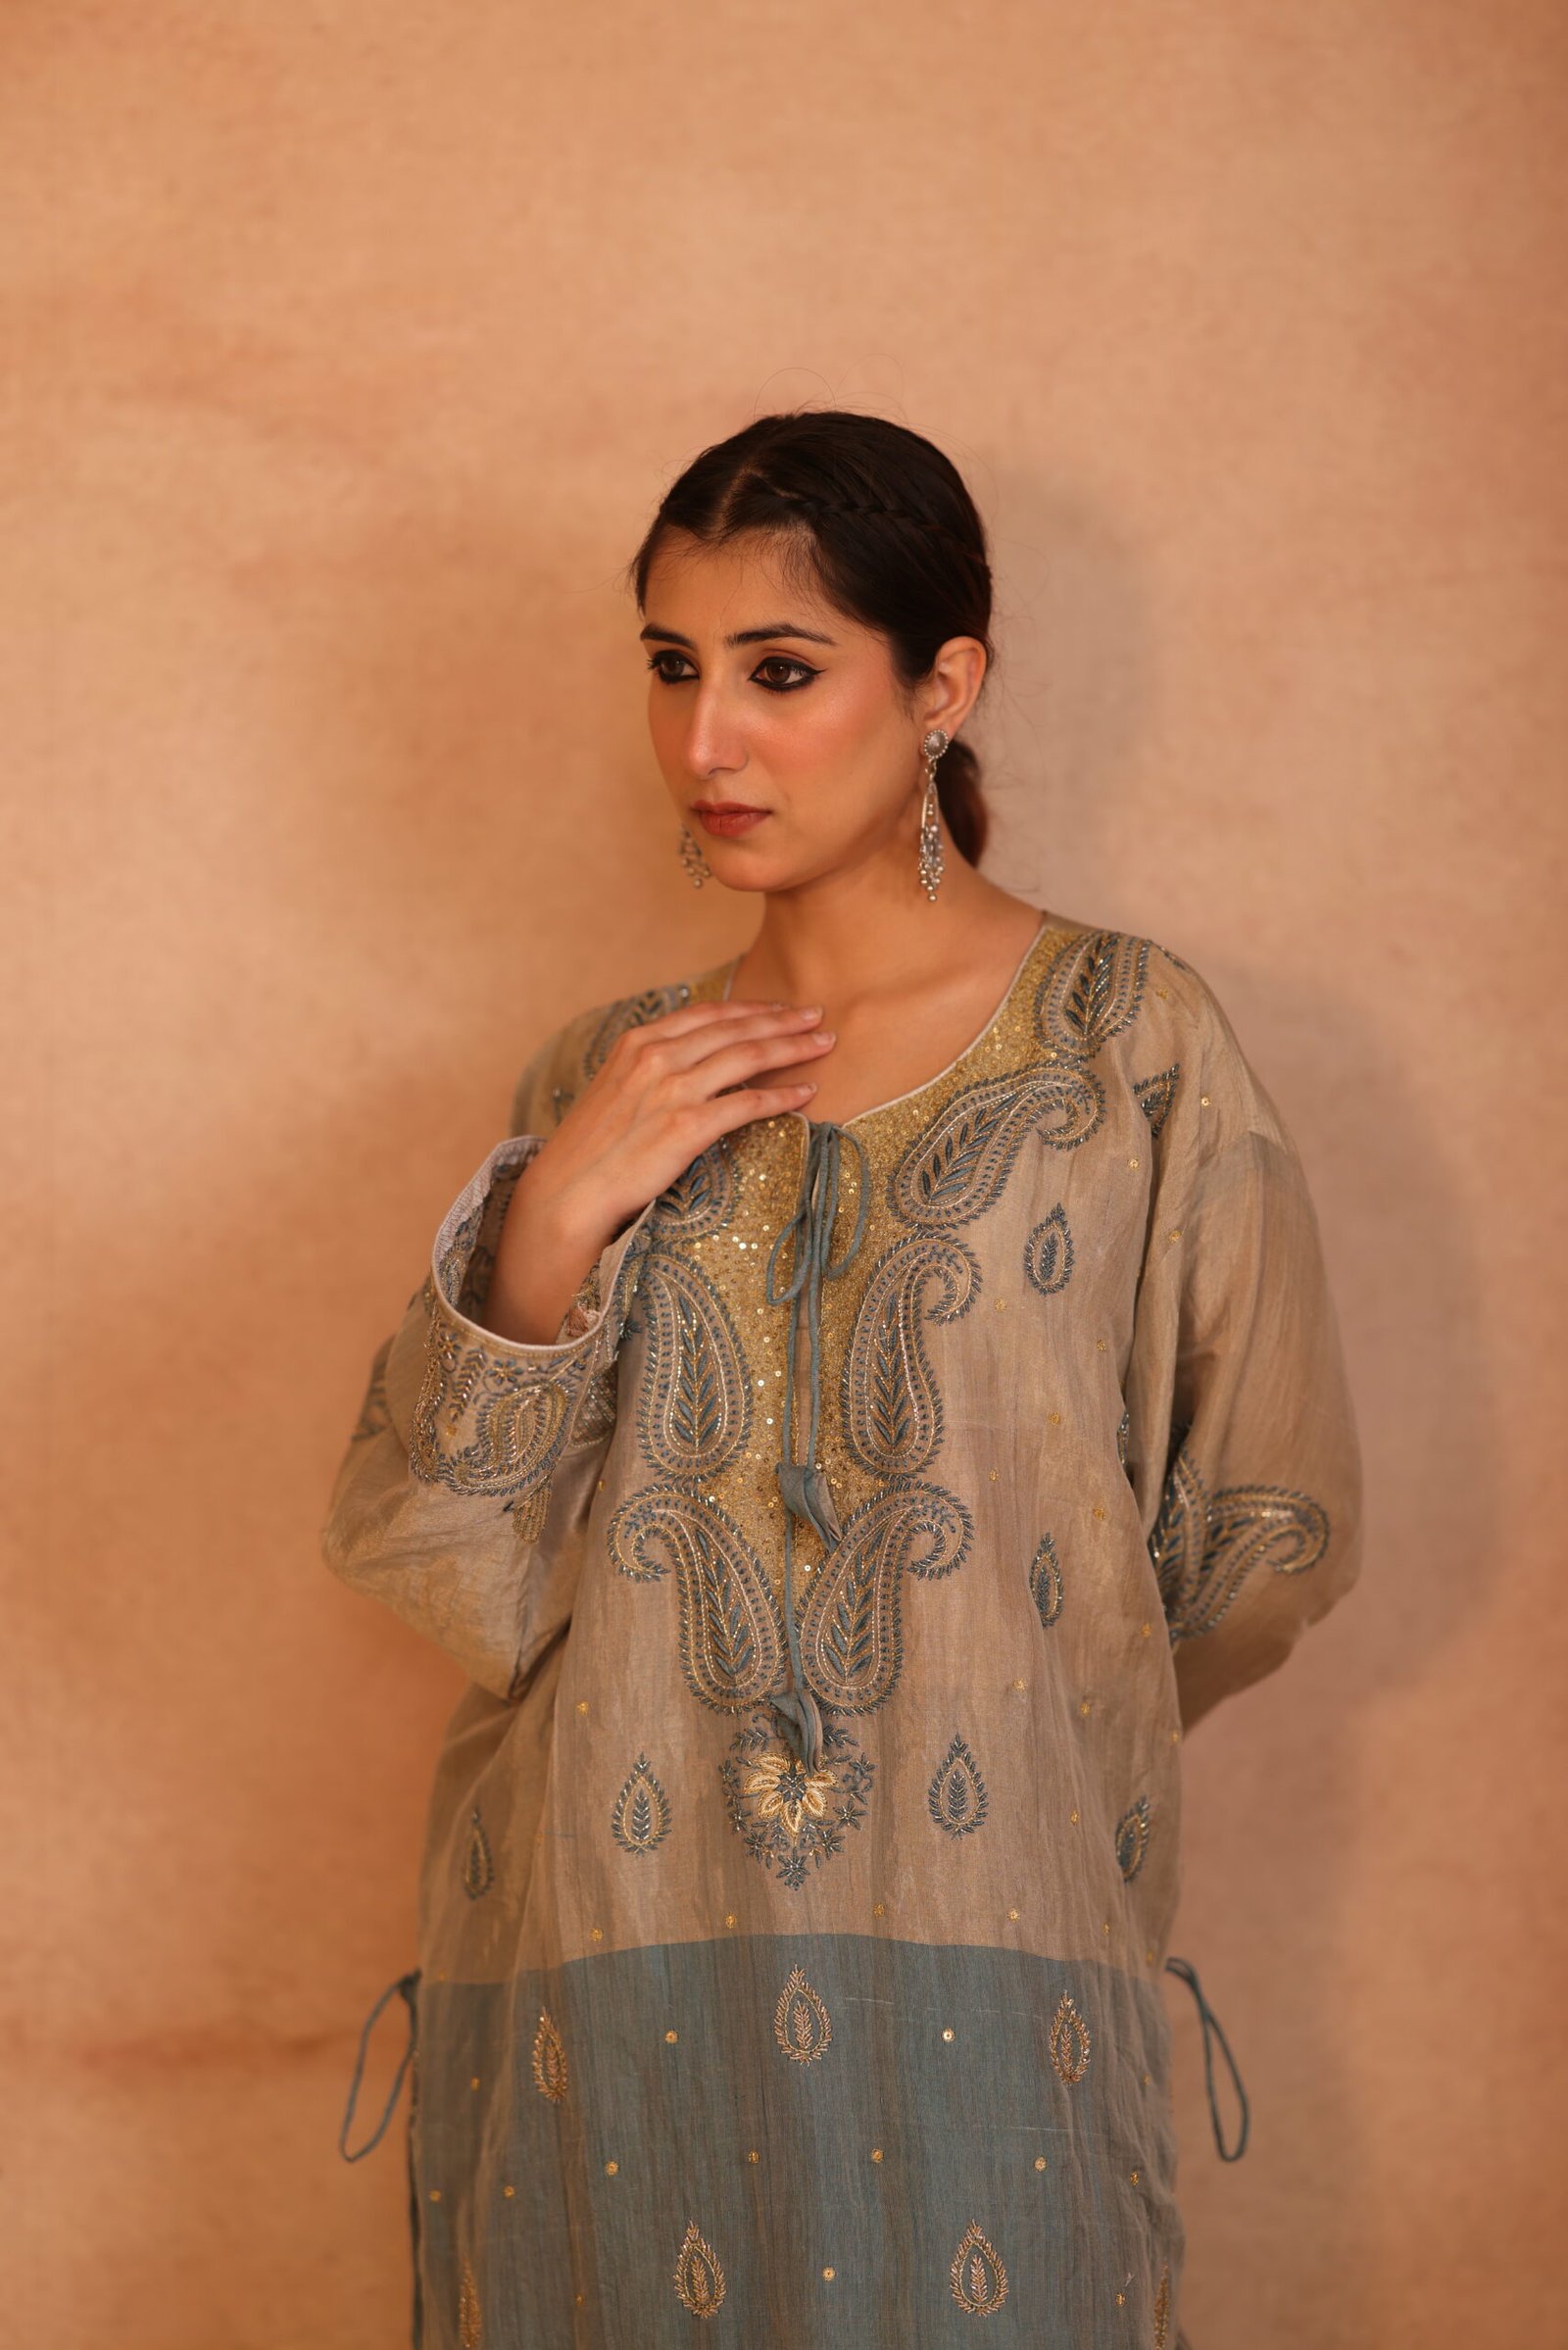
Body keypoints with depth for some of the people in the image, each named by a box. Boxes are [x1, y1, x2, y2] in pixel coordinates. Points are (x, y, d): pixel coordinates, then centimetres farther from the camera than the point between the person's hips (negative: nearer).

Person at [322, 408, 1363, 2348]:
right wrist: (554, 1223, -10)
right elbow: (445, 1564, 2)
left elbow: (1267, 1532, 4)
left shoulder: (1132, 1049, -2)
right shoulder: (605, 1083, 8)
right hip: (599, 1966, 3)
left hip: (970, 1974, -2)